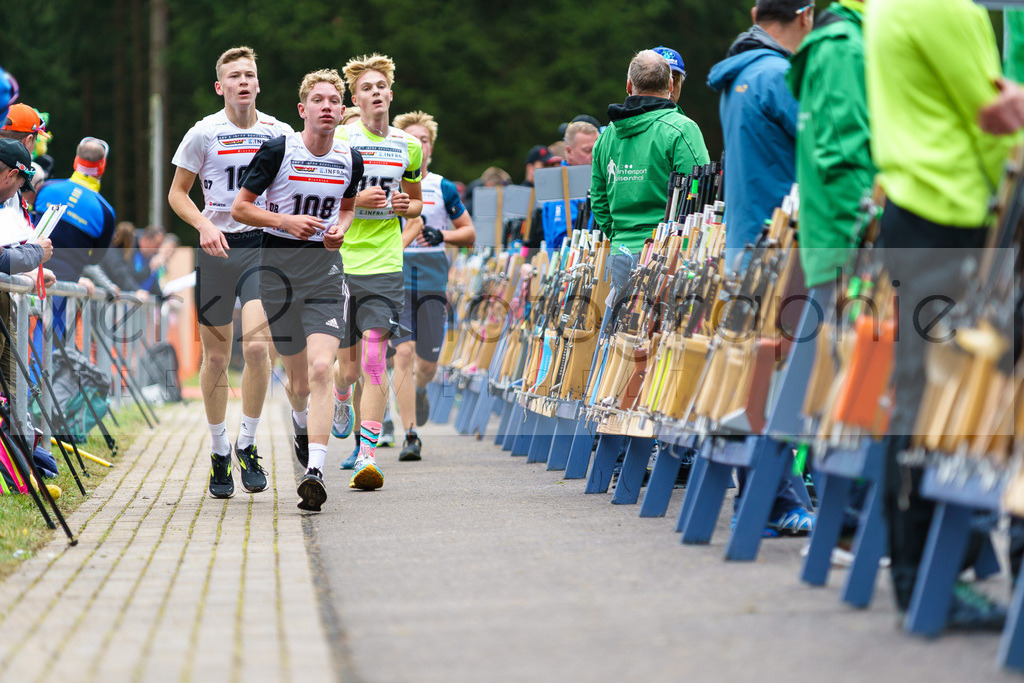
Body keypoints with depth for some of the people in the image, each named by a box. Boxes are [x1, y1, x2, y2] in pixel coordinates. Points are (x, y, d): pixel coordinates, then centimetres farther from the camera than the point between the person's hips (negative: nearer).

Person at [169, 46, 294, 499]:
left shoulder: (279, 133, 4)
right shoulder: (204, 133, -1)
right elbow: (177, 193, 5)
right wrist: (205, 225, -12)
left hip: (262, 246, 0)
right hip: (216, 249, 0)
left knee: (256, 346, -17)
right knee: (216, 356, 4)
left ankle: (247, 445, 0)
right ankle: (219, 452, 20)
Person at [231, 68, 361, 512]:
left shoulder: (350, 160, 4)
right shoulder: (277, 150, -8)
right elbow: (240, 208, -3)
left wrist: (340, 230, 1)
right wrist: (287, 221, -18)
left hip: (326, 270, 1)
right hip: (279, 268, -1)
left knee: (321, 368, -17)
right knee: (298, 375, 10)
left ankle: (314, 471, -21)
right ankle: (302, 423, 47)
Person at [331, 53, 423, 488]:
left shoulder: (408, 147, 10)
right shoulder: (337, 141, -2)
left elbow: (415, 201, 24)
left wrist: (406, 206, 1)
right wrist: (354, 200, -14)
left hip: (385, 265, 1)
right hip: (340, 262, -1)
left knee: (373, 359, -12)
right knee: (348, 365, 5)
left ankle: (366, 455, -15)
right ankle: (342, 399, 43)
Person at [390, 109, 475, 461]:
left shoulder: (444, 188, 6)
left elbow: (469, 233, 11)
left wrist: (442, 236, -7)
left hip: (433, 283, 1)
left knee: (427, 363, 4)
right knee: (403, 353, -15)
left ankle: (419, 391, 43)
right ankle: (410, 436, -12)